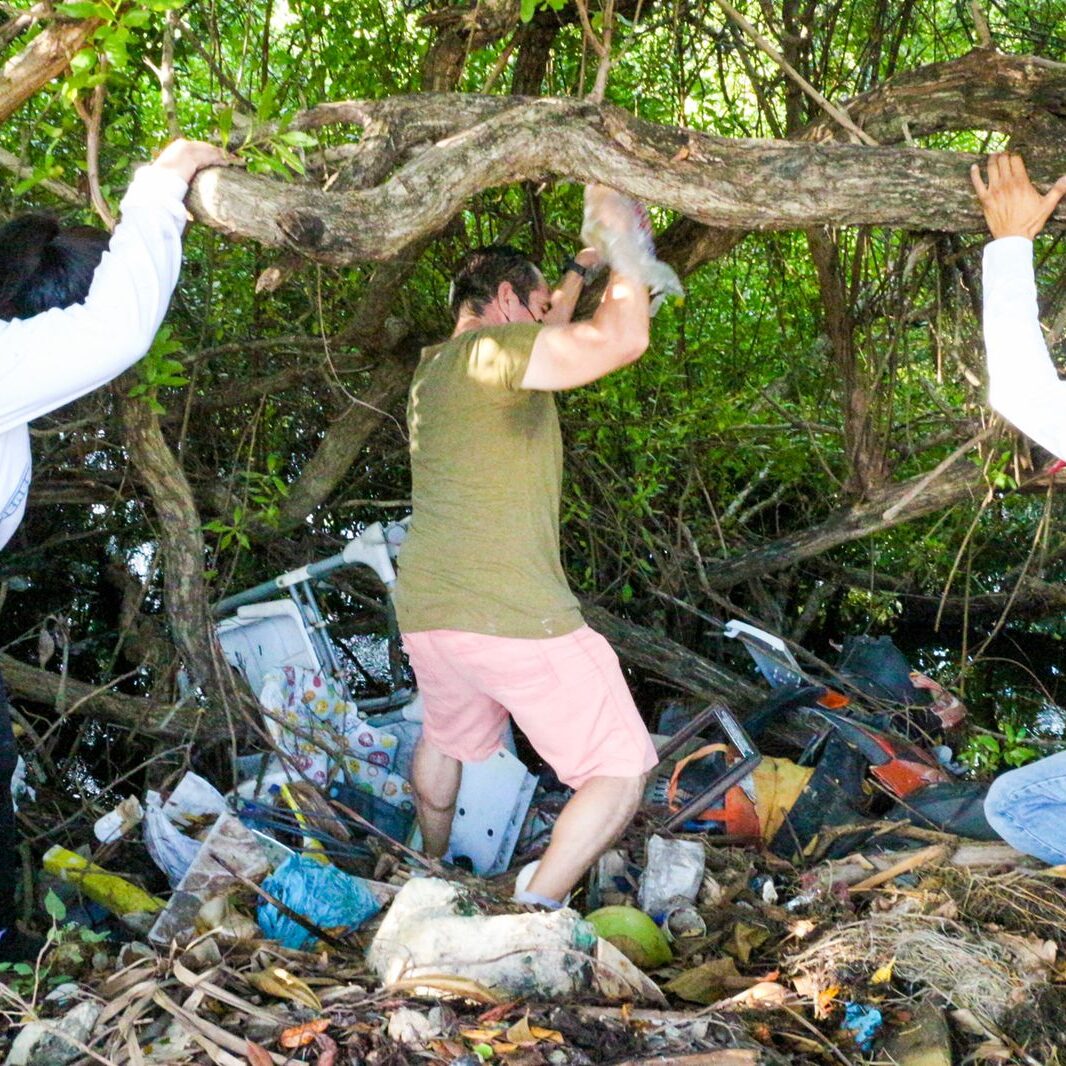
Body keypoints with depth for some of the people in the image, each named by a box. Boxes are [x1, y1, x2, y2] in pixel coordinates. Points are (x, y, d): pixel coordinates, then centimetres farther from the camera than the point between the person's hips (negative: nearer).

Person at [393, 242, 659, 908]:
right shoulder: (490, 347, -9)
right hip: (514, 616, -9)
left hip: (425, 610, 9)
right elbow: (623, 339, -20)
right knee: (622, 773, 1)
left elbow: (545, 347, 37)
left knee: (446, 739, 35)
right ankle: (535, 913, -9)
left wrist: (579, 272, 44)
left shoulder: (433, 367, 18)